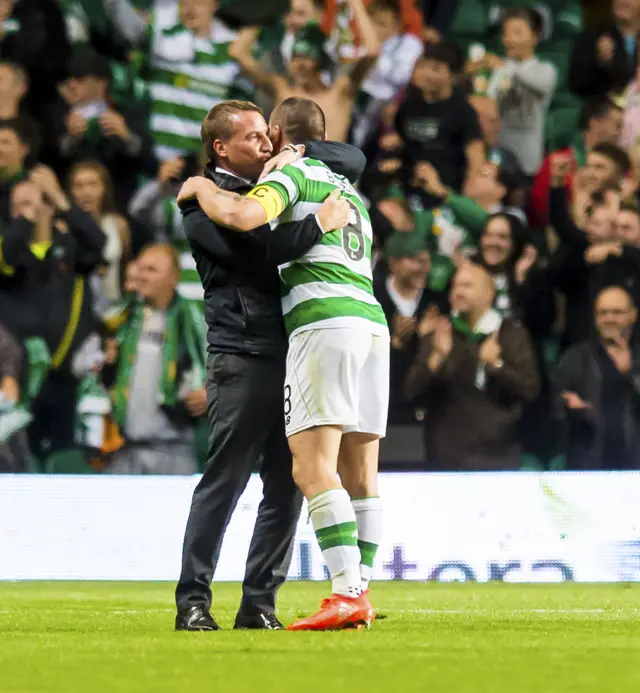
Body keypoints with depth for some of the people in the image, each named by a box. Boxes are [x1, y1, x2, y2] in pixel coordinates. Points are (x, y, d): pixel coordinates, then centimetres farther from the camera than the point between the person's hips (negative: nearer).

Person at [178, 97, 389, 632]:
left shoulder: (291, 173, 2)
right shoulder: (349, 190, 28)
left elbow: (240, 216, -17)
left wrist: (201, 188, 4)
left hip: (323, 322, -8)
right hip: (373, 322, 8)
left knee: (314, 469, -14)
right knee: (360, 473, 7)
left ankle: (346, 594, -24)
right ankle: (361, 595, 5)